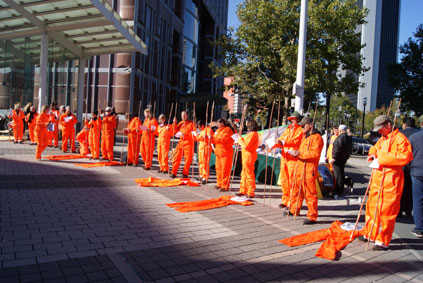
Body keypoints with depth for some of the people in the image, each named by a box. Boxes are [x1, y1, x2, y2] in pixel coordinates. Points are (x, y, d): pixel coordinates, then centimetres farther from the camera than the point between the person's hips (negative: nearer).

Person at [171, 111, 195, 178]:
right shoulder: (180, 123, 14)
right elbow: (175, 132, 10)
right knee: (177, 157, -1)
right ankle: (174, 173, 4)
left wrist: (185, 134, -20)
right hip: (181, 142, 4)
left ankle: (185, 173, 11)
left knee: (188, 159, 0)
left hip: (188, 143, -4)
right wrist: (175, 123, -1)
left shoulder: (191, 123, -1)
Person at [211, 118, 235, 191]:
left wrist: (213, 138, -16)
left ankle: (225, 186, -4)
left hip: (225, 152, -9)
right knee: (218, 168, 11)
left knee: (225, 170, -7)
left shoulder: (227, 130, -8)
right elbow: (215, 141, 17)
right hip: (218, 152, 9)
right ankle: (219, 184, 22)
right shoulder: (218, 130, 18)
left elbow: (223, 139, -20)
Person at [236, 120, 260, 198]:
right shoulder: (254, 134, 15)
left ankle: (251, 193, 4)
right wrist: (242, 139, 8)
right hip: (247, 155, 11)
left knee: (249, 174, -4)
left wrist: (240, 140, -8)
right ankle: (243, 190, 25)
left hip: (249, 156, -11)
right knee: (244, 173, 16)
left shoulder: (252, 134, -18)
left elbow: (246, 146, -21)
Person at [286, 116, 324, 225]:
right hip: (300, 167, 9)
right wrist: (296, 153, 8)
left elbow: (315, 153, -19)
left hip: (309, 168, -9)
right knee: (296, 189, 17)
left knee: (310, 193, -5)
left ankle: (312, 217, 2)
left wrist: (300, 153, -19)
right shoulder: (305, 136, 22)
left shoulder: (316, 137, -9)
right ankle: (294, 210, 32)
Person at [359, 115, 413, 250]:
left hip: (390, 180, -9)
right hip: (377, 178, 9)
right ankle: (370, 234, 30)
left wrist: (381, 159, -21)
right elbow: (374, 148, 35)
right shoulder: (381, 139, 18)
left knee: (386, 210, -2)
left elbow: (406, 156, -23)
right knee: (372, 206, 15)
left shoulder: (399, 138, -10)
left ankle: (383, 241, 9)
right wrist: (373, 154, 10)